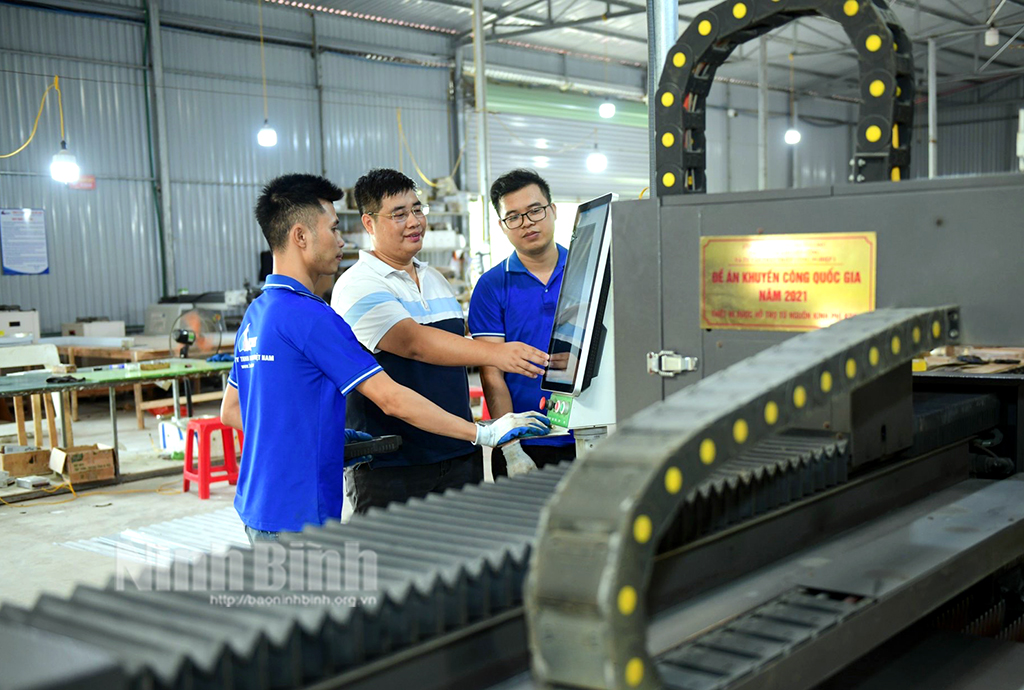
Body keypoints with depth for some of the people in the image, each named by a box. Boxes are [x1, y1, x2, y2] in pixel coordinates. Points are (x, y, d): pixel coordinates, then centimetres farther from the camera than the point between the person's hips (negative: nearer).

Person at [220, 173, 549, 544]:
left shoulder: (255, 314, 11)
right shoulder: (308, 315, -18)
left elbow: (230, 411, 19)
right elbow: (391, 399, -21)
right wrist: (485, 433, -15)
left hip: (259, 511, 10)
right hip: (297, 518, -10)